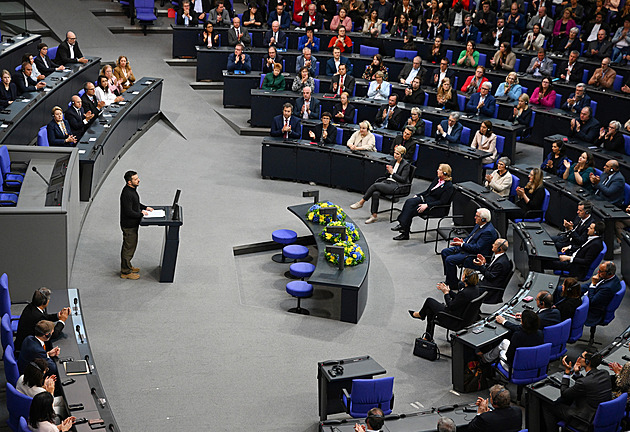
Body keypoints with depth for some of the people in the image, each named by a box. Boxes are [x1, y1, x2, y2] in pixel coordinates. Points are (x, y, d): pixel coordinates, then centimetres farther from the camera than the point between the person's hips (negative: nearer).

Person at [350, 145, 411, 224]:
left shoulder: (406, 165, -3)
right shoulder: (394, 161, 18)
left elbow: (403, 180, -9)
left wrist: (392, 172, -12)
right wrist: (388, 169, -1)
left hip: (396, 186, -6)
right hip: (387, 182, 6)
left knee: (375, 185, -26)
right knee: (375, 193, -27)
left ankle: (361, 202, -14)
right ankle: (374, 215, -26)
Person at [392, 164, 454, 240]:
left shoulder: (449, 186, -12)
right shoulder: (437, 179, 12)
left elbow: (442, 202, -17)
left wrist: (427, 205, -24)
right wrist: (417, 195, 4)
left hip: (434, 207, -8)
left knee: (410, 211, -24)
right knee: (409, 202, -21)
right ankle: (401, 224, -29)